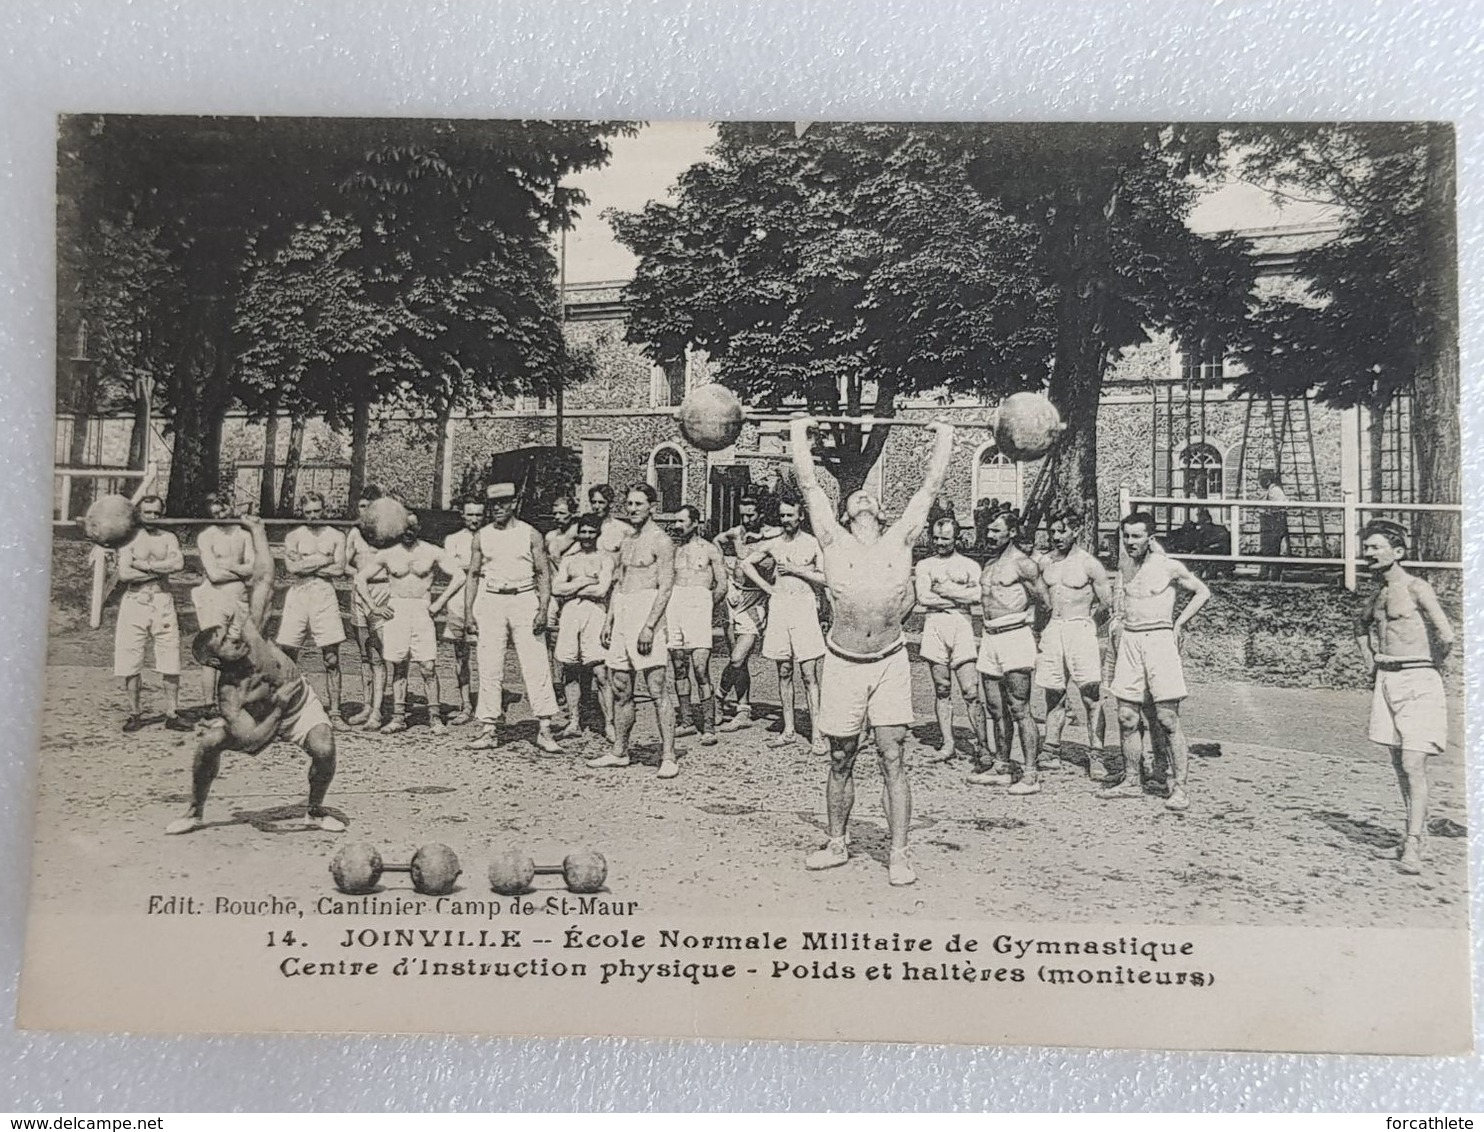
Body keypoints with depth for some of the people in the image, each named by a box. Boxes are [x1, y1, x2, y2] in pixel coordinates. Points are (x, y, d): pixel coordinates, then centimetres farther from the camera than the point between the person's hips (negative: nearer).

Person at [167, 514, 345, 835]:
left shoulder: (249, 631, -27)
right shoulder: (228, 695, -31)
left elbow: (263, 578, -23)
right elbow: (252, 740, -34)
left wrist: (257, 530, -22)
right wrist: (278, 709, -37)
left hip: (302, 705, 1)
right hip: (264, 719, -1)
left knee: (324, 751, -24)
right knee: (209, 741, -20)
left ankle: (315, 811, 5)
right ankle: (195, 813, 5)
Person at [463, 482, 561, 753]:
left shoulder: (531, 534, 2)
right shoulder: (482, 536, 10)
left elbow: (544, 574, 2)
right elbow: (473, 575, 13)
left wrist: (543, 609, -9)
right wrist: (468, 613, 6)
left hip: (524, 600, -2)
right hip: (491, 601, 2)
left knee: (536, 665, -6)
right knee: (489, 667, 1)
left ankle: (544, 730, -4)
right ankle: (489, 730, 8)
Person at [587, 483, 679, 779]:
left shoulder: (661, 541, -5)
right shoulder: (627, 542, 18)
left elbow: (665, 588, -12)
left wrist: (649, 626, -19)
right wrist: (608, 621, 14)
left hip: (647, 612, -8)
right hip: (622, 614, 8)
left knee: (657, 688, -8)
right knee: (619, 687, 10)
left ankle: (668, 757, -6)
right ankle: (619, 752, 19)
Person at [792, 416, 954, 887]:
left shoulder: (900, 540, 5)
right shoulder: (834, 541, 2)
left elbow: (932, 484, 10)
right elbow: (808, 483, 5)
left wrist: (945, 436, 17)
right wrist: (799, 431, 13)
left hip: (890, 663, 0)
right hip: (842, 664, 0)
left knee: (893, 759, -1)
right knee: (841, 761, 10)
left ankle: (898, 854, 6)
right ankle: (838, 844, 25)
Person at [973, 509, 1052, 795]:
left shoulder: (1021, 563, -8)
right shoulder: (990, 563, 16)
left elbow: (1046, 602, -6)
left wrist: (1024, 618, 6)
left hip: (1015, 636, -8)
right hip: (990, 638, 8)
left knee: (1019, 710, -8)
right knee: (995, 709, 12)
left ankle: (1030, 774, -4)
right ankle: (1002, 767, 21)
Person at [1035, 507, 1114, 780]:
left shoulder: (1089, 564, -4)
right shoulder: (1045, 562, 10)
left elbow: (1107, 605, -1)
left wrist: (1083, 624, 1)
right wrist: (1041, 626, 12)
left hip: (1081, 629, -4)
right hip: (1052, 631, 4)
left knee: (1091, 696, -8)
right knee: (1054, 694, 9)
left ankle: (1096, 757, -5)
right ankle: (1051, 751, 18)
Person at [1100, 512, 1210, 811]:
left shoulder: (1169, 567, -5)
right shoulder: (1123, 566, 10)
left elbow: (1202, 592, 7)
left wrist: (1178, 624, 1)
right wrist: (1119, 624, 11)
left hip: (1159, 639, -5)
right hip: (1129, 641, 5)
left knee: (1167, 720, -7)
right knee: (1127, 718, 6)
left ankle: (1179, 788, -3)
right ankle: (1131, 781, 17)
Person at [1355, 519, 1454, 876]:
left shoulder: (1416, 588, -12)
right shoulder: (1376, 595, 12)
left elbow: (1447, 636, -22)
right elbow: (1361, 624, 34)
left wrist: (1431, 666, -5)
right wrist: (1371, 661, 22)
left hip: (1417, 683, -8)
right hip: (1386, 682, 8)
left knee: (1413, 765, -11)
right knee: (1399, 764, 12)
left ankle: (1413, 848, -10)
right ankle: (1416, 834, 24)